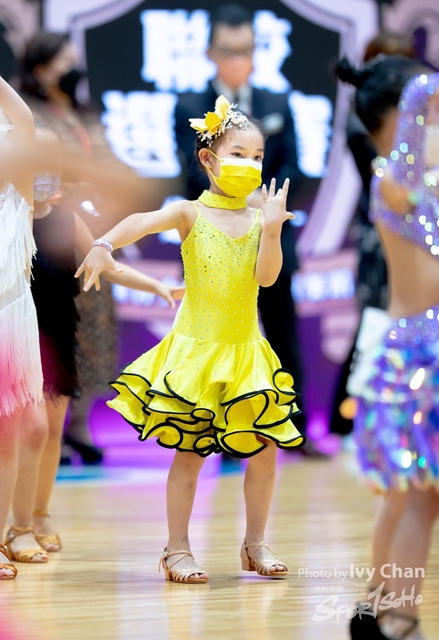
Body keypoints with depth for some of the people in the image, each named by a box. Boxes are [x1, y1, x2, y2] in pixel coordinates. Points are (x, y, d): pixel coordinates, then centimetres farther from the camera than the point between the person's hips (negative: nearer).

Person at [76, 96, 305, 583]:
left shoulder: (260, 218, 4)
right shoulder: (191, 214, -5)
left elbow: (266, 277, -8)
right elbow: (142, 222, -23)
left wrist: (272, 231, -22)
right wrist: (104, 245, -41)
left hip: (244, 350, 3)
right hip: (195, 348, -3)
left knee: (264, 449, 3)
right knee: (189, 451, 0)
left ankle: (255, 543, 20)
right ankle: (177, 550, 10)